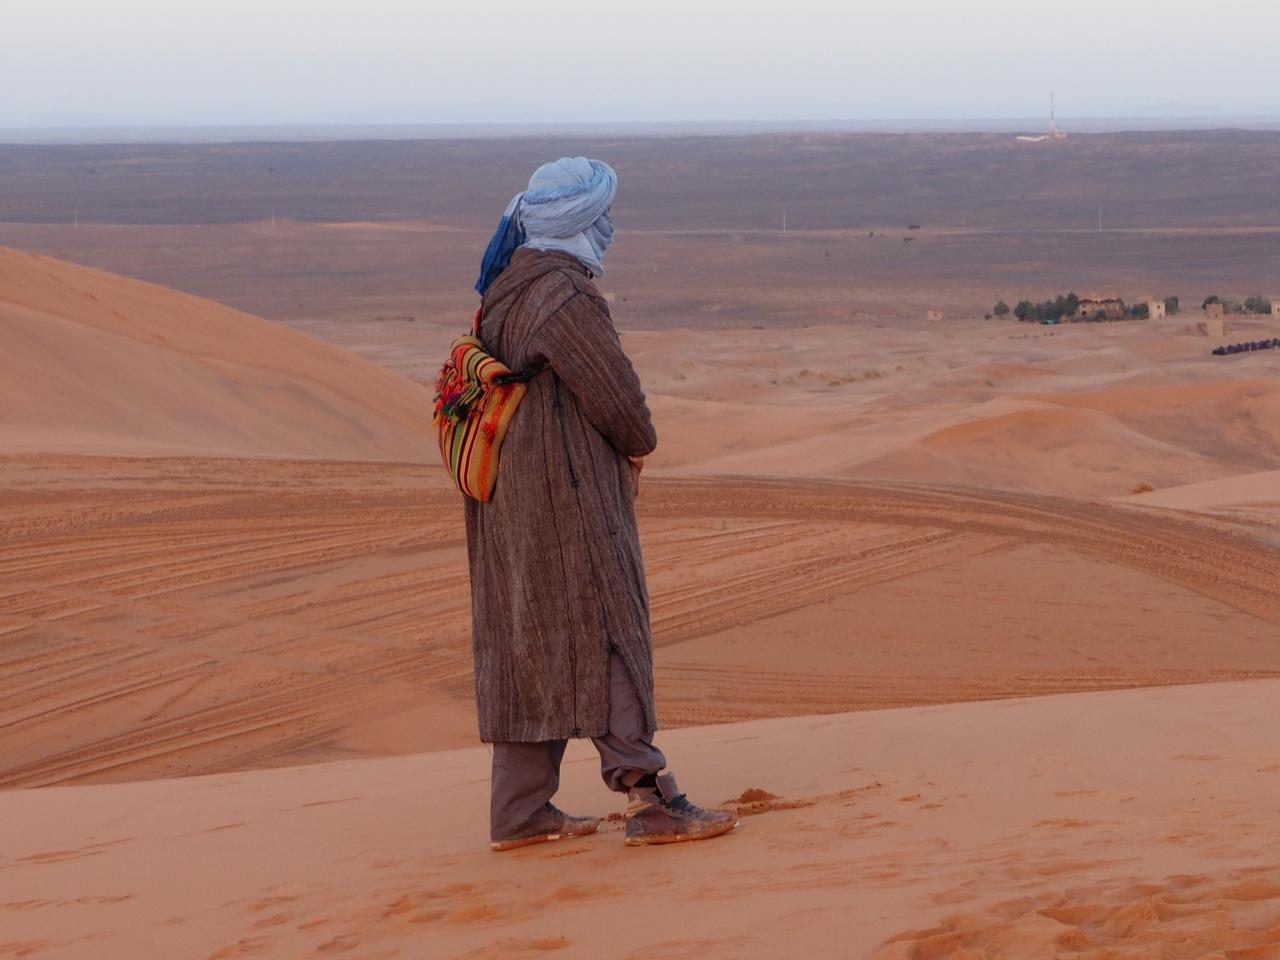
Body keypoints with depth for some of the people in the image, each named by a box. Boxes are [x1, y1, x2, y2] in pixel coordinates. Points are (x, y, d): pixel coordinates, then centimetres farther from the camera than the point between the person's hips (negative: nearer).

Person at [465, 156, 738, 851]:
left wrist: (618, 455, 11)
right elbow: (612, 389, -16)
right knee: (605, 635, -5)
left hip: (511, 501, 9)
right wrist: (639, 446, 5)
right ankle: (648, 798, -3)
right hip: (568, 492, -9)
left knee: (526, 639, 11)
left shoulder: (505, 288, 12)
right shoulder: (564, 292, -18)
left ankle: (520, 811, 14)